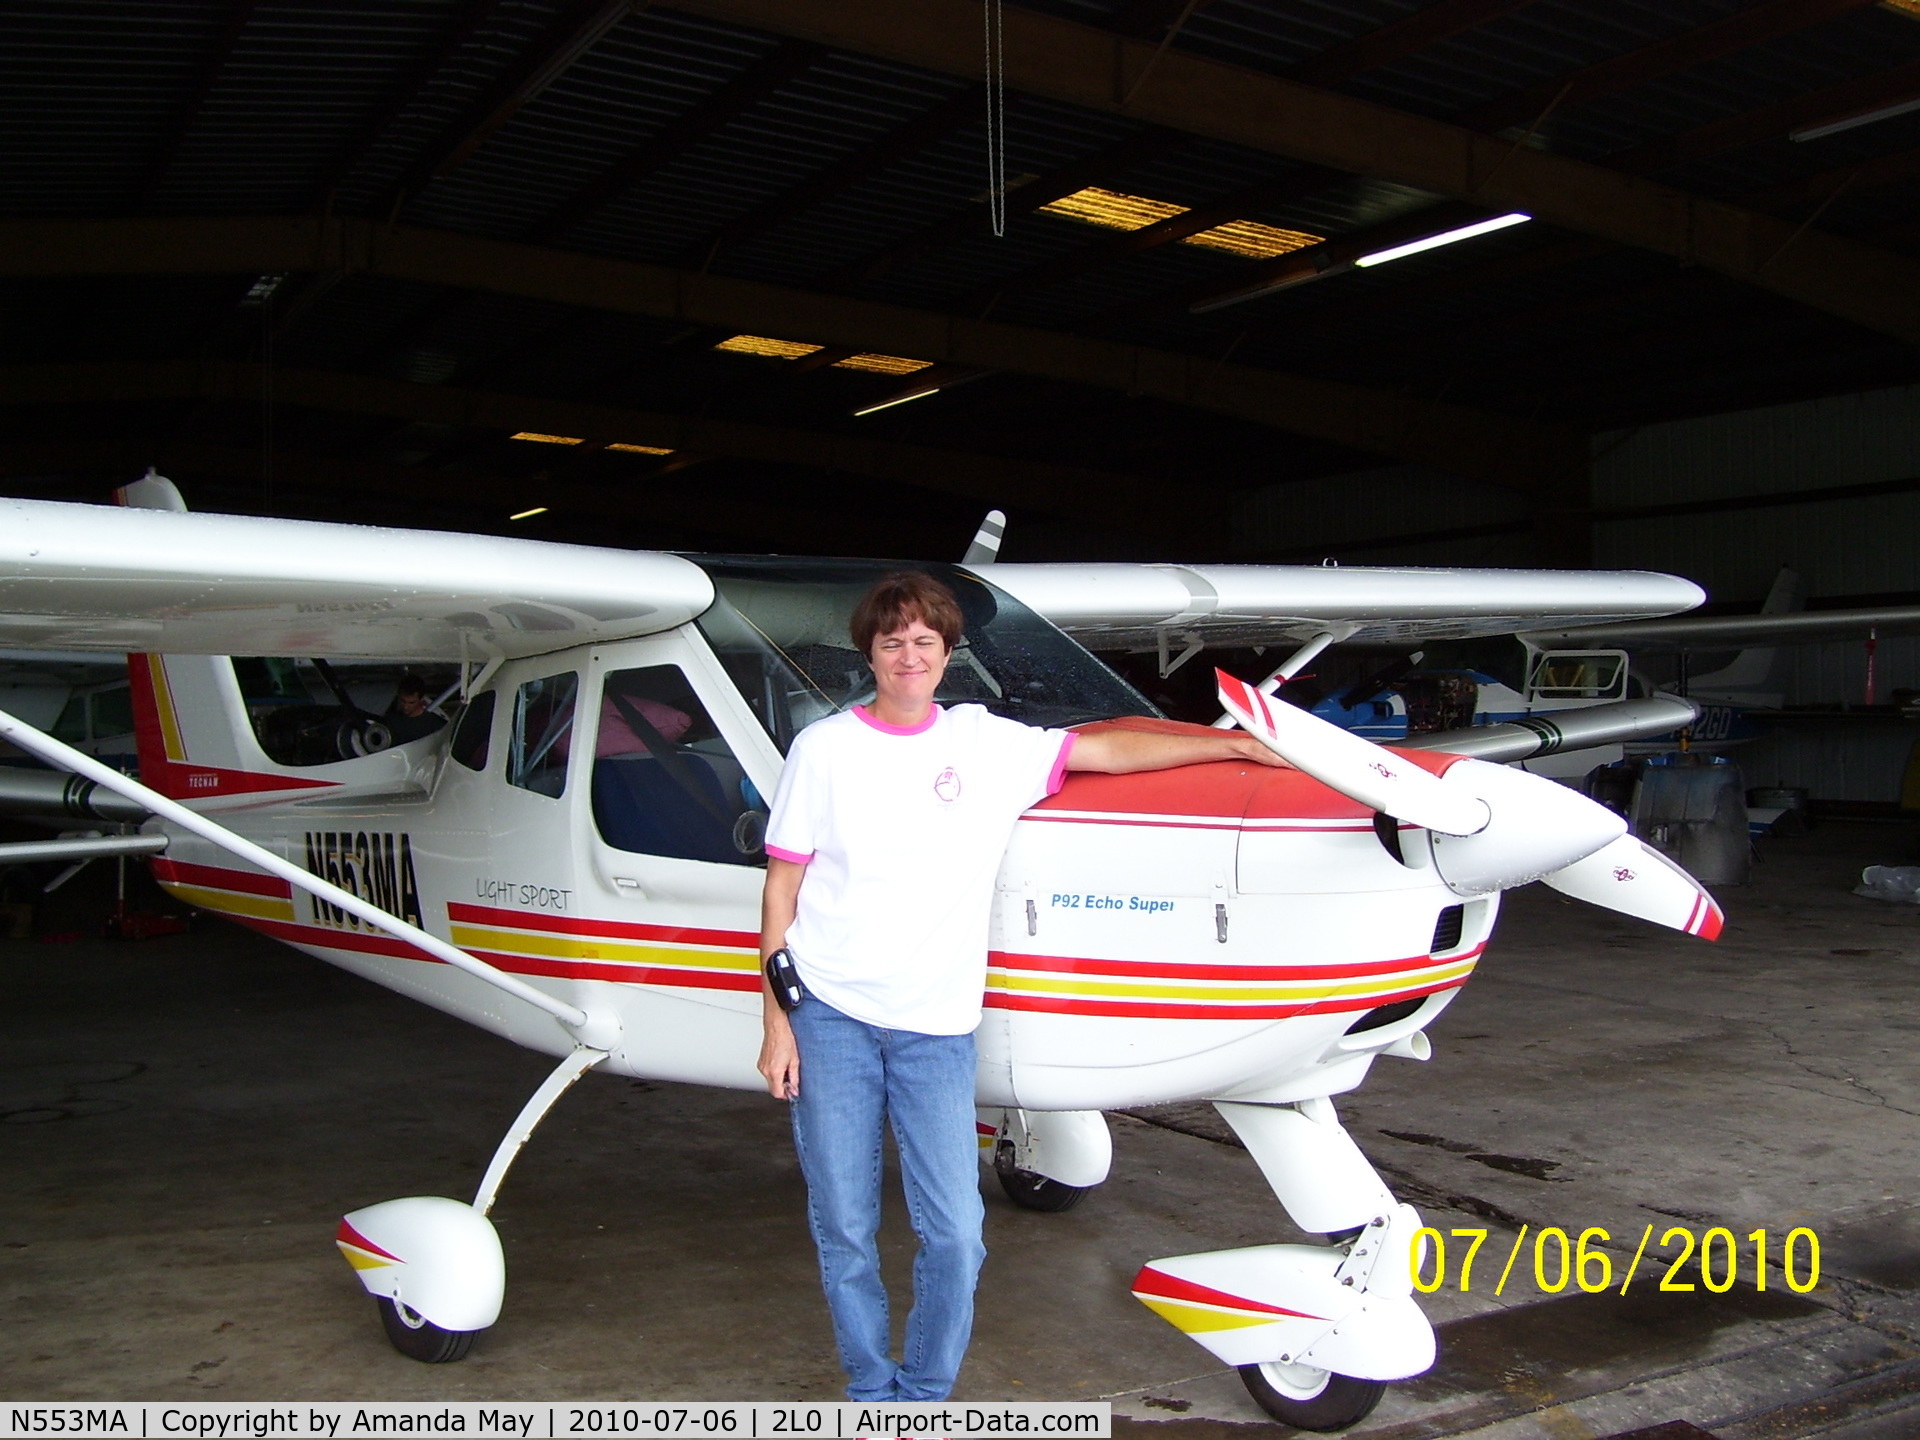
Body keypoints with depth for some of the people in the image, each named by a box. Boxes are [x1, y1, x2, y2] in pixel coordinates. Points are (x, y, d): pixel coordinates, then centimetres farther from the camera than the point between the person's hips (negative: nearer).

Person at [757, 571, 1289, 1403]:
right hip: (828, 1018, -1)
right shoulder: (824, 748, 2)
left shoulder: (986, 742, 7)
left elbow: (1109, 750, 11)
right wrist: (775, 1021, -1)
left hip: (936, 1026, 1)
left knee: (954, 1234, -3)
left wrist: (1237, 745, 9)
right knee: (844, 1232, 4)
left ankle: (925, 1396, 19)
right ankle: (873, 1395, 25)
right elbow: (781, 888, 3)